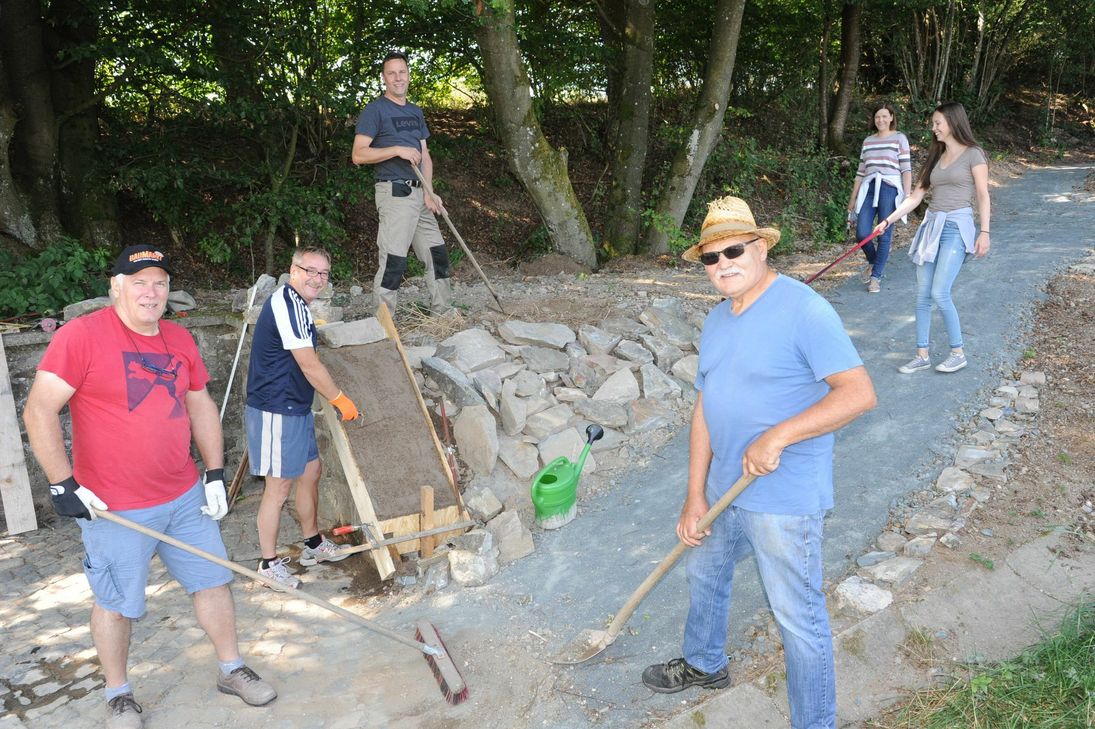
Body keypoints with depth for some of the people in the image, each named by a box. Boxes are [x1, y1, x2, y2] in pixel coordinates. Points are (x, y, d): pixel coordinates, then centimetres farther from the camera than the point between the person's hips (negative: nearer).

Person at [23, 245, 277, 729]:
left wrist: (215, 474, 7)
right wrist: (63, 484, -16)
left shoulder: (180, 340, 6)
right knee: (115, 604, 9)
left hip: (186, 497, 6)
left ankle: (231, 669, 30)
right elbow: (39, 411, -13)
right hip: (113, 508, -5)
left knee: (213, 581, 12)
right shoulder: (81, 335, -12)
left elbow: (201, 407, 13)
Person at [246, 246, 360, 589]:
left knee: (311, 470, 18)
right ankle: (269, 563, 12)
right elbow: (309, 366, -20)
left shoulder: (296, 304, 13)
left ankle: (313, 544, 33)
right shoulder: (286, 303, -20)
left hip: (295, 409, 11)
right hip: (276, 412, -11)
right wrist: (340, 400, -10)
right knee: (279, 484, -2)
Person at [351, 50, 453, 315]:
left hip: (418, 194, 8)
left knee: (437, 253, 11)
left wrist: (429, 192, 1)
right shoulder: (375, 109, -4)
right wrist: (398, 149, -16)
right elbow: (358, 154, -10)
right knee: (393, 261, -11)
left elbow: (424, 155, 16)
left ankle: (443, 313, 23)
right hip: (394, 192, -8)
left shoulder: (415, 112, 18)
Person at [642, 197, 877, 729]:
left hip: (783, 500, -9)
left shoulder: (802, 309, -20)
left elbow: (859, 392, -26)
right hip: (723, 488, 9)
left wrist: (777, 435, -32)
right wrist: (695, 496, 2)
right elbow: (704, 408, 5)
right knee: (704, 574, 28)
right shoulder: (717, 321, 5)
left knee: (799, 619, 5)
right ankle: (704, 664, 55)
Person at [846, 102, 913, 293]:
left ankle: (876, 276, 10)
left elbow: (906, 169, 0)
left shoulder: (899, 138, 5)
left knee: (884, 235, -2)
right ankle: (873, 262, 24)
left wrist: (907, 194, -8)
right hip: (868, 189, 3)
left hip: (890, 189, -3)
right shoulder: (868, 141, 17)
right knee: (862, 233, -7)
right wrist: (853, 198, 17)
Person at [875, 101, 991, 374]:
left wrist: (985, 232, -11)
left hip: (956, 228, -6)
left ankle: (958, 353, 1)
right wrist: (888, 220, 6)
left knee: (940, 293, -15)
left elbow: (983, 196, -4)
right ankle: (922, 355, 11)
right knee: (922, 295, 3)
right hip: (931, 226, 7)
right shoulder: (936, 157, 16)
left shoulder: (973, 154, -2)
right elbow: (916, 196, 14)